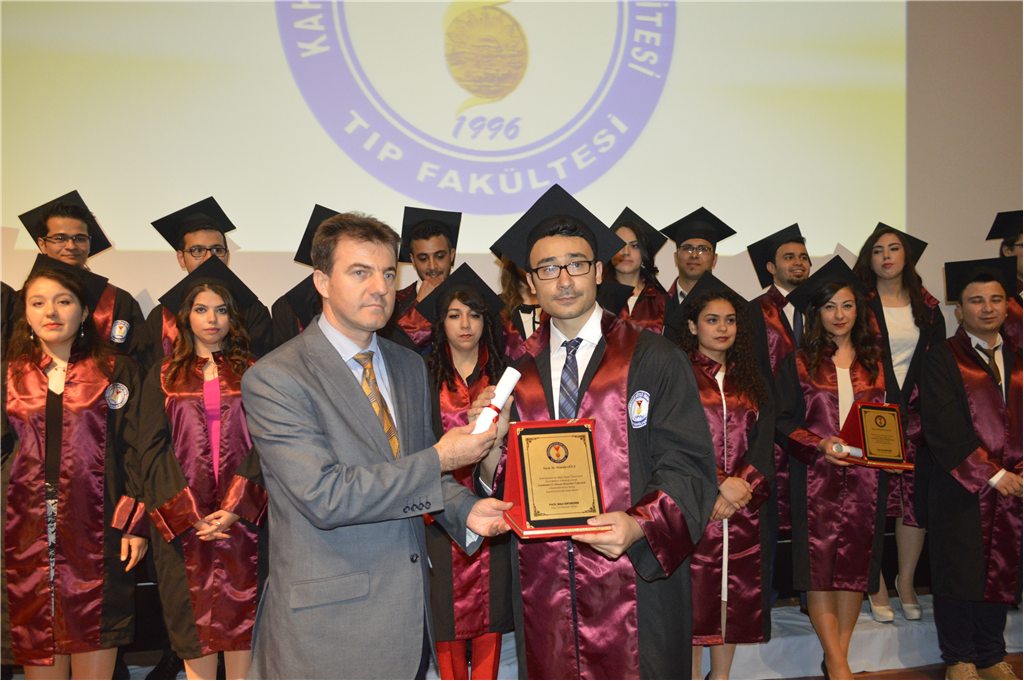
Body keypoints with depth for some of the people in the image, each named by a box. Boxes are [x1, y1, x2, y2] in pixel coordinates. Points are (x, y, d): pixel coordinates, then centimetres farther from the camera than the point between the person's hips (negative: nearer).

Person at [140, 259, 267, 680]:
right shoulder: (163, 377, 9)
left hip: (242, 516, 0)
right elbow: (154, 448, 3)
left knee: (240, 616, 3)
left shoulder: (252, 374, 8)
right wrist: (189, 513, -10)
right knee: (195, 622, 3)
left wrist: (234, 507, -13)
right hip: (183, 522, 0)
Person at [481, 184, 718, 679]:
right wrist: (492, 442, -13)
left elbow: (687, 466, -8)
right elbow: (504, 483, 7)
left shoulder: (653, 361, -4)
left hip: (633, 578, -3)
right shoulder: (519, 376, 7)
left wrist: (638, 524, -24)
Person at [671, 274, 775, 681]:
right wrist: (711, 491, -15)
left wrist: (741, 484, -10)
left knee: (735, 593, 8)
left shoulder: (751, 380, 14)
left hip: (744, 506, 4)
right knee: (695, 594, -1)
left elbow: (764, 442, 6)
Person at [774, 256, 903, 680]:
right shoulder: (800, 363, 3)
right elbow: (781, 421, -2)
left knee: (856, 564, 4)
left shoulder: (875, 363, 11)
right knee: (820, 565, -7)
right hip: (816, 477, -3)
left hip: (866, 478, 3)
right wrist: (819, 445, -17)